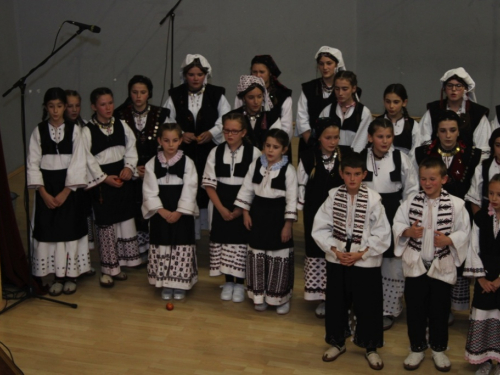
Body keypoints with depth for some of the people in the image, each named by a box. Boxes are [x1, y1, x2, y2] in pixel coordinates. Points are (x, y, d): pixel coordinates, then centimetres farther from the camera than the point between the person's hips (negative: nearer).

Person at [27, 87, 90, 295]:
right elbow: (33, 163, 0)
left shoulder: (74, 130, -2)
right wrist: (44, 193, -9)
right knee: (50, 229, 1)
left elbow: (78, 162, -5)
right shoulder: (39, 131, 2)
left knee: (70, 228, 1)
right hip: (46, 186, 1)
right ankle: (57, 276, 10)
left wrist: (66, 192, -12)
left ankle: (71, 275, 12)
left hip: (69, 186, -1)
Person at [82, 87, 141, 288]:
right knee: (106, 224, 0)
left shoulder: (121, 126, 5)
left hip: (122, 176, 5)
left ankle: (118, 264, 23)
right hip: (101, 182, -5)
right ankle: (108, 269, 11)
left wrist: (129, 167, -9)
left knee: (125, 220, 9)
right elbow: (88, 159, -11)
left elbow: (131, 148, 6)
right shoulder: (87, 131, -9)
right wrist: (104, 178, -13)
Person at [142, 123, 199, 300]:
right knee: (162, 248, 6)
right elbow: (149, 192, -3)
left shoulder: (187, 163, -3)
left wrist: (178, 212, -14)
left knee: (181, 249, 3)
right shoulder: (152, 164, 0)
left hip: (182, 214, -1)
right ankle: (165, 285, 18)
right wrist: (162, 211, -12)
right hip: (160, 215, 1)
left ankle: (180, 284, 15)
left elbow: (189, 190, -7)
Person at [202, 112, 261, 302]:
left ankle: (239, 283, 16)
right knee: (223, 240, 7)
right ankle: (228, 282, 22)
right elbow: (209, 183, 1)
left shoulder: (254, 153, -9)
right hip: (220, 206, 3)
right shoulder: (216, 152, 1)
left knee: (241, 242, 1)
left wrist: (240, 209, -12)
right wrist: (222, 208, -8)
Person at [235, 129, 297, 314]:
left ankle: (281, 298, 19)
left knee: (279, 256, 4)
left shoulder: (288, 170, -13)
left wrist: (288, 224, -12)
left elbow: (292, 199, -11)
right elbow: (247, 189, 5)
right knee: (257, 255, 11)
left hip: (277, 216, -4)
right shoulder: (256, 164, -2)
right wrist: (245, 213, 2)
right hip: (258, 213, 4)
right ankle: (259, 295, 26)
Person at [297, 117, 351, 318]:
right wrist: (304, 207, 4)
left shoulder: (347, 155, -7)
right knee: (317, 253, 8)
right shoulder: (308, 157, -6)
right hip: (316, 213, 1)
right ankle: (322, 298, 21)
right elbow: (301, 185, 3)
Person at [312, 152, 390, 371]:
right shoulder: (333, 196, -5)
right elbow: (320, 228, -2)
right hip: (336, 260, 3)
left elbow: (382, 234, -10)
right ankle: (337, 342, 33)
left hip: (366, 263, -2)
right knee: (336, 303, 14)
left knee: (368, 306, 6)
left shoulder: (373, 199, -13)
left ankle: (371, 348, 24)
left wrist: (361, 254, -13)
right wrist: (335, 250, -11)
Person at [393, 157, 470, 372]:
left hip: (442, 267, -1)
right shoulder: (411, 202, -2)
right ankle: (417, 348, 26)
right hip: (415, 265, 1)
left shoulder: (456, 204, -7)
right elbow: (397, 224, 2)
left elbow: (464, 232, -4)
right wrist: (407, 232, -17)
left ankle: (438, 349, 29)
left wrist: (449, 240, -21)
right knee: (415, 310, 10)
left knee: (440, 311, 11)